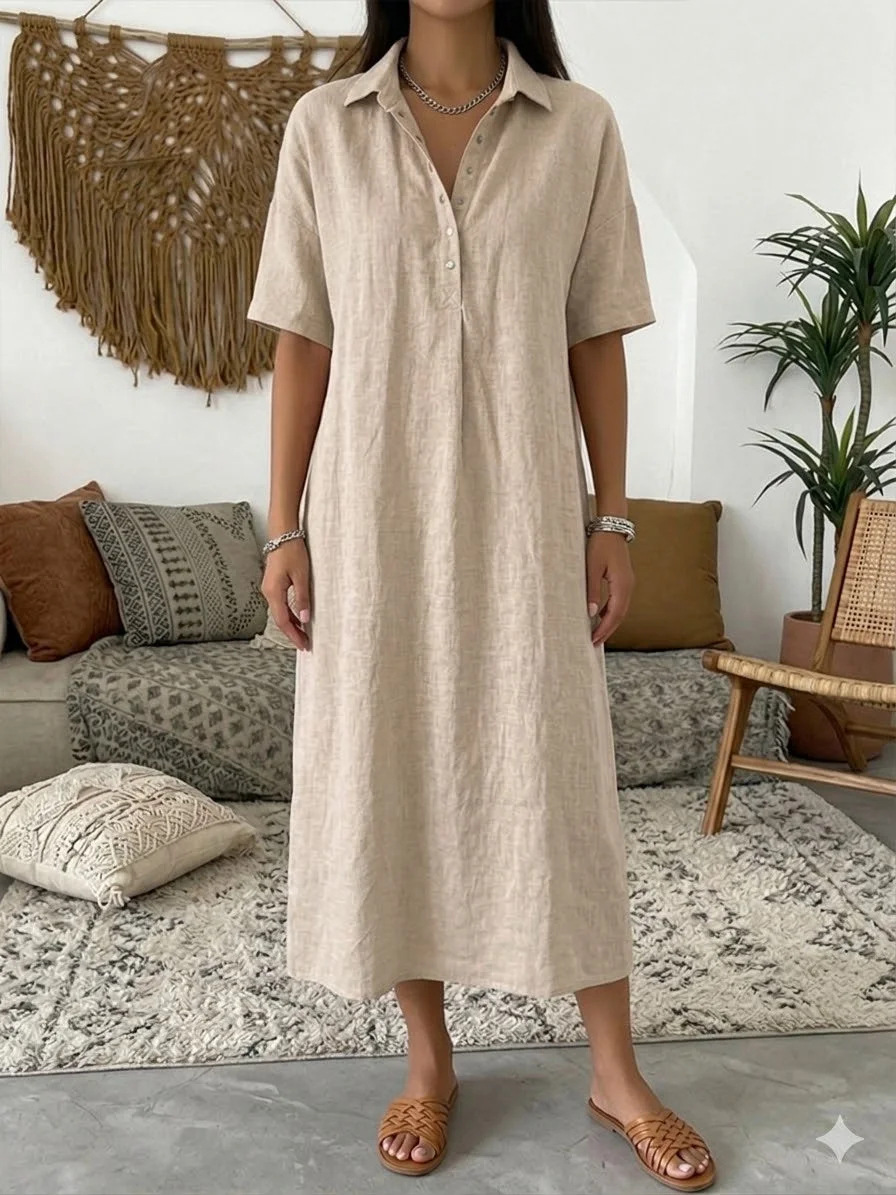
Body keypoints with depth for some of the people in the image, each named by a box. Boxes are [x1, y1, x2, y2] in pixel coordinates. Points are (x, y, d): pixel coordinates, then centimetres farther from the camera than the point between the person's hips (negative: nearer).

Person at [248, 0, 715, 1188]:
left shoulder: (580, 128, 4)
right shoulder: (323, 126, 5)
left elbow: (596, 342, 4)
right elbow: (303, 343, 3)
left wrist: (612, 520, 1)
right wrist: (285, 529, 0)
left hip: (522, 514, 0)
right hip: (373, 514, 1)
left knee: (555, 779, 5)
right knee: (386, 773, 7)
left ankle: (616, 1074, 24)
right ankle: (429, 1060, 28)